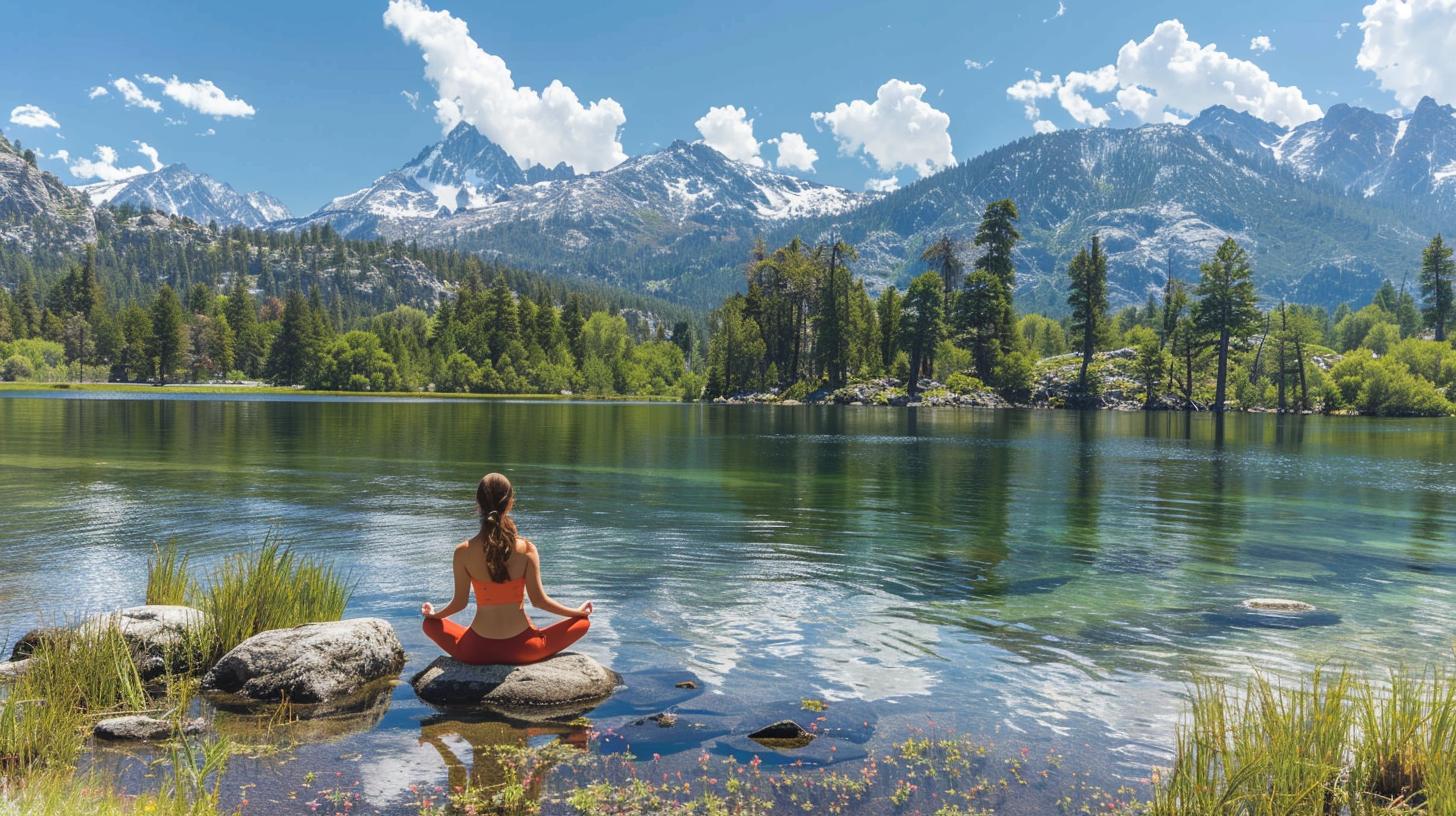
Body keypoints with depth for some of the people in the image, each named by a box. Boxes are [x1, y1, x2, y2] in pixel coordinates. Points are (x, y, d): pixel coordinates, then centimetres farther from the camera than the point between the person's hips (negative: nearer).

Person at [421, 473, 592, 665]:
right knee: (583, 621, 18)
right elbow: (538, 600, -8)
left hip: (477, 650, 2)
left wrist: (433, 613, 21)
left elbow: (459, 602, -2)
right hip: (521, 648, -1)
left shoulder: (463, 551, -9)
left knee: (431, 624, 30)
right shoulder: (527, 549, -11)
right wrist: (578, 611, 9)